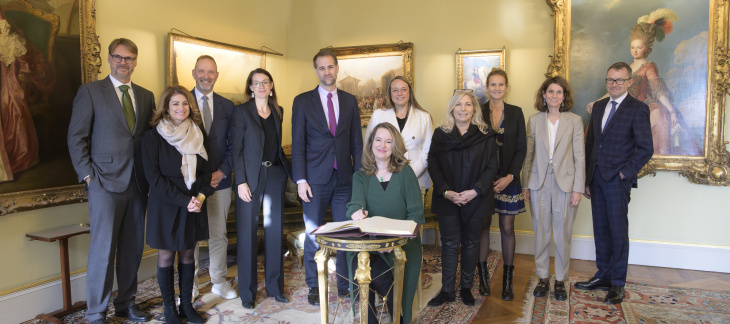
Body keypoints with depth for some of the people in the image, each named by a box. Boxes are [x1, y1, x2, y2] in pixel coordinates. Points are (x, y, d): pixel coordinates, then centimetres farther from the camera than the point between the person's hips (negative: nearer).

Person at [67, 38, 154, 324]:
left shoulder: (146, 96, 13)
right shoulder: (90, 92, 0)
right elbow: (76, 137, -2)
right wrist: (88, 175, -8)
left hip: (138, 183, 5)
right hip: (105, 182, -4)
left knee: (133, 248, 10)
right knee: (103, 249, -1)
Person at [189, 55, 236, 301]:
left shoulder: (227, 106, 8)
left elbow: (233, 144, 7)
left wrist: (222, 171, -6)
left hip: (219, 179, 2)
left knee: (218, 234, 10)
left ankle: (219, 282, 24)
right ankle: (190, 285, 21)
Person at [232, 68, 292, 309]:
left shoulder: (278, 111, 11)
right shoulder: (242, 111, -3)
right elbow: (237, 149, -7)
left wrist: (289, 170, 9)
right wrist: (241, 181, -14)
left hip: (275, 175, 4)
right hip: (250, 177, -4)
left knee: (275, 232, 10)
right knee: (247, 234, 3)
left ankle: (275, 286, 22)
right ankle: (247, 291, 16)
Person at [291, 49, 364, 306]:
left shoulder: (350, 101, 10)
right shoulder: (302, 101, 3)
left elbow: (357, 142, 10)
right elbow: (298, 144, -1)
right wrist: (300, 180, -8)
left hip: (344, 178, 2)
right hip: (315, 179, -2)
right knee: (313, 235, 7)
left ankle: (345, 284, 22)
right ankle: (314, 287, 22)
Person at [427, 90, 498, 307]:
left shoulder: (486, 135, 0)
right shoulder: (440, 134, 3)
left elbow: (491, 167, -4)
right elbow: (433, 165, -1)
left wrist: (475, 191, -15)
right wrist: (446, 192, -13)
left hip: (475, 199, 0)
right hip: (447, 199, 0)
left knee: (471, 243, 10)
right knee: (449, 243, 4)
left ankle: (466, 287, 23)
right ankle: (447, 290, 13)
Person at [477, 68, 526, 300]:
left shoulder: (516, 113, 6)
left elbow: (521, 149, 4)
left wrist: (510, 176, -8)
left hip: (508, 178, 1)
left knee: (507, 228, 3)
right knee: (483, 225, 4)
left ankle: (507, 280, 14)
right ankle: (482, 276, 17)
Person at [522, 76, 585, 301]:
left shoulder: (574, 121, 2)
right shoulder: (534, 120, 6)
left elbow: (579, 157, 0)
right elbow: (528, 154, 7)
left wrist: (578, 188, -5)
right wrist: (525, 184, 3)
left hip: (565, 184, -1)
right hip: (539, 183, 1)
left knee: (562, 234, 5)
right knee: (541, 233, 8)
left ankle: (560, 280, 20)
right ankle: (542, 278, 21)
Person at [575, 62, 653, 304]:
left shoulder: (638, 109, -5)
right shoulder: (599, 106, 13)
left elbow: (645, 149, -9)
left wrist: (625, 173, -12)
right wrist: (587, 179, 11)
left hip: (617, 179, -6)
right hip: (596, 178, 6)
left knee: (618, 231, -1)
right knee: (601, 229, 11)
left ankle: (617, 284, 9)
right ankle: (603, 276, 22)